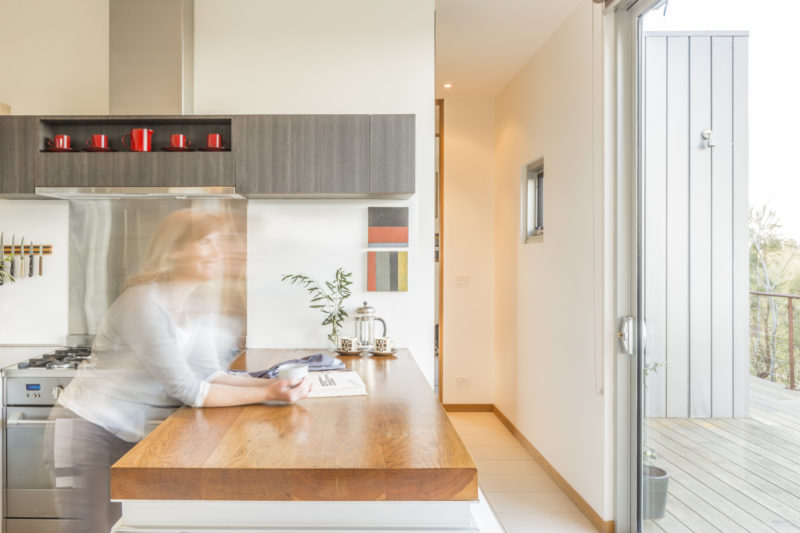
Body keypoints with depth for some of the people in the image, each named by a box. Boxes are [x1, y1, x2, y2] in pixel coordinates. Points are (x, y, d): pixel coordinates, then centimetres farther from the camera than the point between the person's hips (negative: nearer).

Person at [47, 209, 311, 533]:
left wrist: (271, 383, -19)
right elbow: (188, 391, -26)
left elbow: (209, 375, -6)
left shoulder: (199, 306, 0)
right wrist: (267, 395, -29)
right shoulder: (145, 303, -26)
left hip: (129, 435, 7)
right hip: (89, 430, -7)